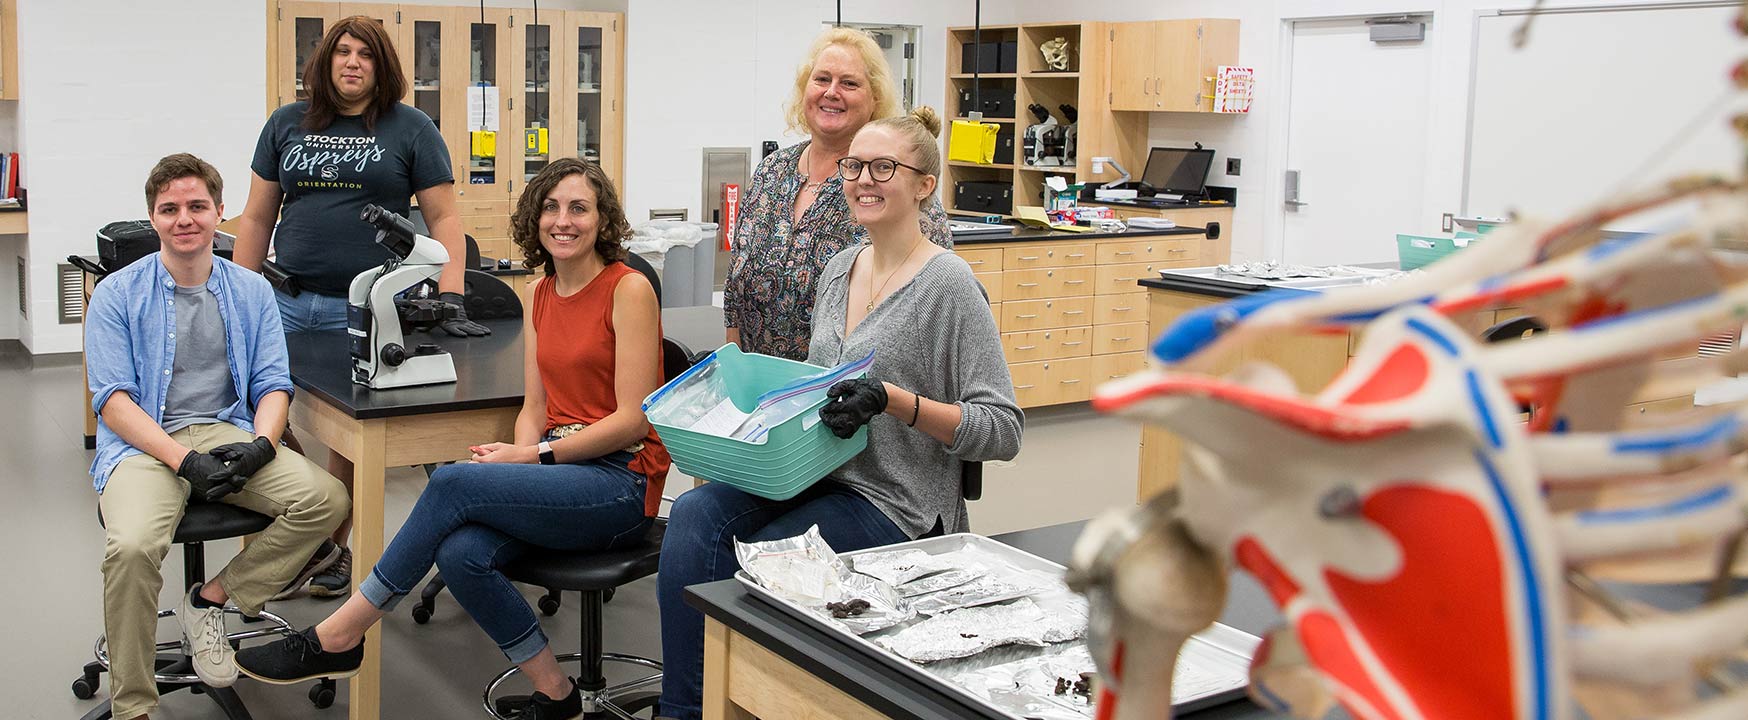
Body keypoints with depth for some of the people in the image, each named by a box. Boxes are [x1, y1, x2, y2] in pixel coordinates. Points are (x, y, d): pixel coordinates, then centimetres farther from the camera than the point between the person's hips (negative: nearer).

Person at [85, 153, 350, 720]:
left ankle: (210, 600, -2)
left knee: (327, 500, -22)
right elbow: (113, 398, -4)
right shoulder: (117, 294, 5)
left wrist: (260, 446, -13)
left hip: (229, 434, 3)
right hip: (144, 443, -3)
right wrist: (185, 460, -19)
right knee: (132, 546, -33)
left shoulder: (251, 291, 14)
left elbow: (273, 385, 10)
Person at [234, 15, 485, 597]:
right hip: (286, 303, 3)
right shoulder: (287, 125, 13)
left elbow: (443, 217, -1)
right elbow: (257, 218, 15)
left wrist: (450, 302, -12)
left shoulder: (410, 129, 3)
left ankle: (334, 549, 19)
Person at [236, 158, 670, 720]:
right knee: (460, 554, -24)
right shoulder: (543, 294, 15)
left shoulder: (629, 290, -8)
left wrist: (534, 457, -15)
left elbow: (634, 419, -13)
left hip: (621, 482, -6)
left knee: (452, 482, -25)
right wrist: (518, 456, -9)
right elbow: (535, 406, 13)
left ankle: (338, 638, -10)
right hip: (561, 467, 6)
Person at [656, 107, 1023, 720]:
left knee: (751, 563, -26)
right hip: (816, 474, 7)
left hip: (894, 501, -7)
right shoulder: (839, 268, 12)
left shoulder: (947, 283, -11)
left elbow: (1003, 429, -14)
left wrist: (891, 400, -24)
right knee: (693, 515, -19)